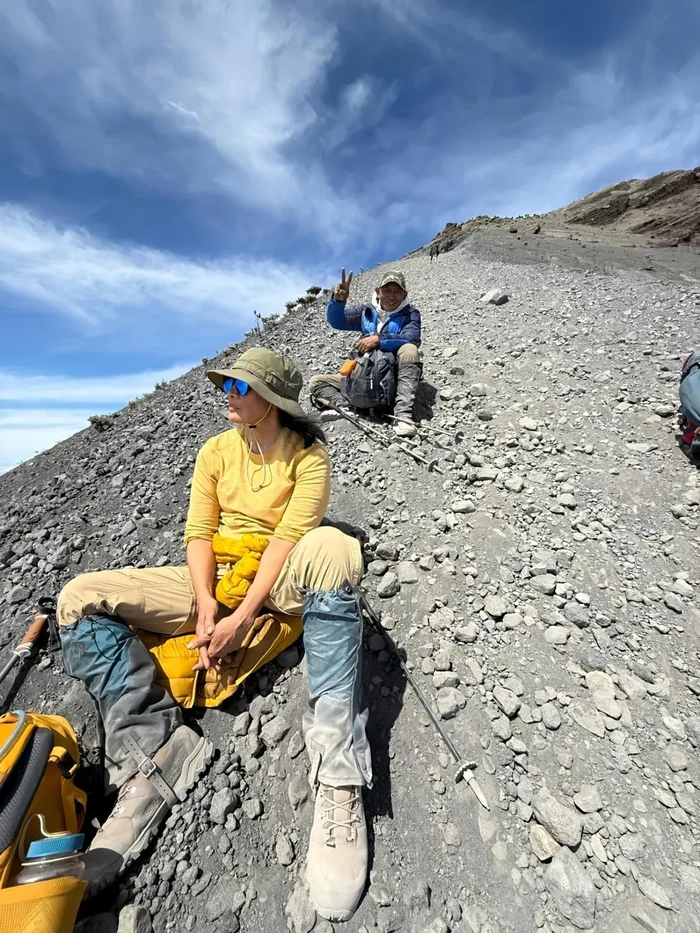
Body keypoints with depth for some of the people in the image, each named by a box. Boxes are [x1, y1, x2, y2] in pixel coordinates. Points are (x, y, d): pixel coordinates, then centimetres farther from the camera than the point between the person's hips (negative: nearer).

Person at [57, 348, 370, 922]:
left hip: (280, 580, -3)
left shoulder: (308, 456, -4)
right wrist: (205, 602, -16)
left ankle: (339, 778, -33)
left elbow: (290, 537, -15)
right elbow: (199, 532, 0)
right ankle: (154, 759, -17)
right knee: (81, 599, -12)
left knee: (333, 548, -36)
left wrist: (242, 618, -22)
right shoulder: (216, 452, 7)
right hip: (214, 579, 4)